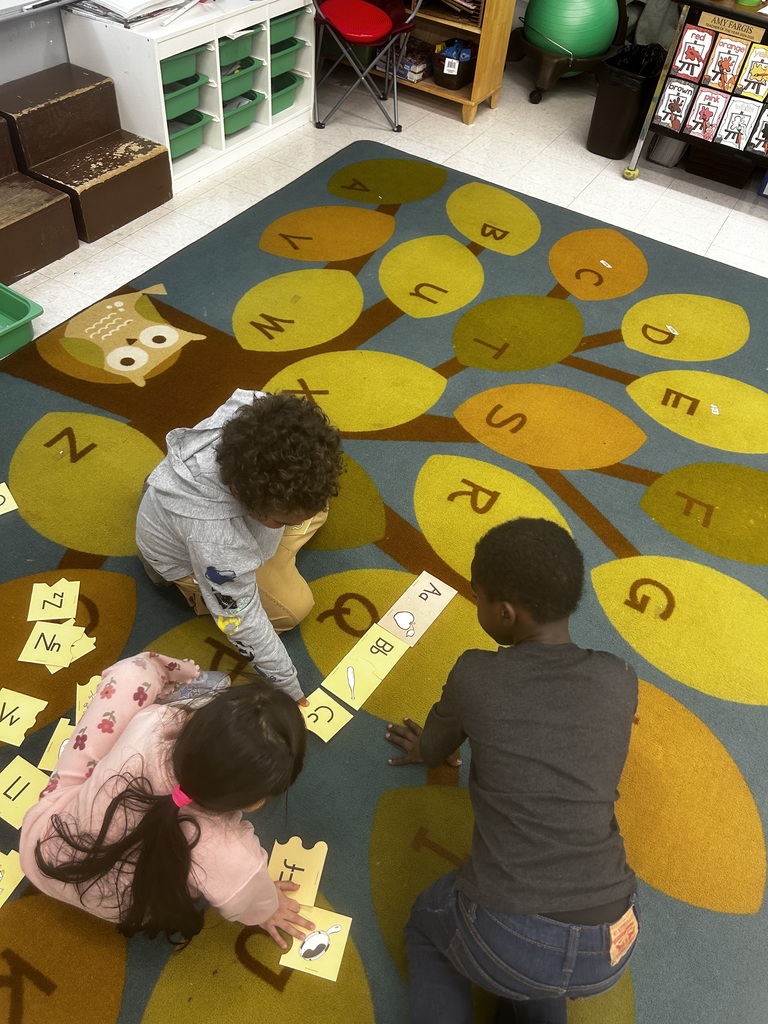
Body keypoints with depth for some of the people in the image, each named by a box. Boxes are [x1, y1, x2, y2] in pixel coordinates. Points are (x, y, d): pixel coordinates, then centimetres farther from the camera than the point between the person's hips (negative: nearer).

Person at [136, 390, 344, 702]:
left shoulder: (257, 423, -35)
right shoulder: (218, 544, -47)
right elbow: (243, 624, -32)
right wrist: (290, 692, -21)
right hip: (186, 557, -5)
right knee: (294, 606, -8)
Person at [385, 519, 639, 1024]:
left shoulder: (476, 676, -9)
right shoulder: (620, 680, -1)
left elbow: (433, 746, 12)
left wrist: (425, 749, 36)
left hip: (503, 945, -3)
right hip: (610, 946, 4)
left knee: (428, 925, 30)